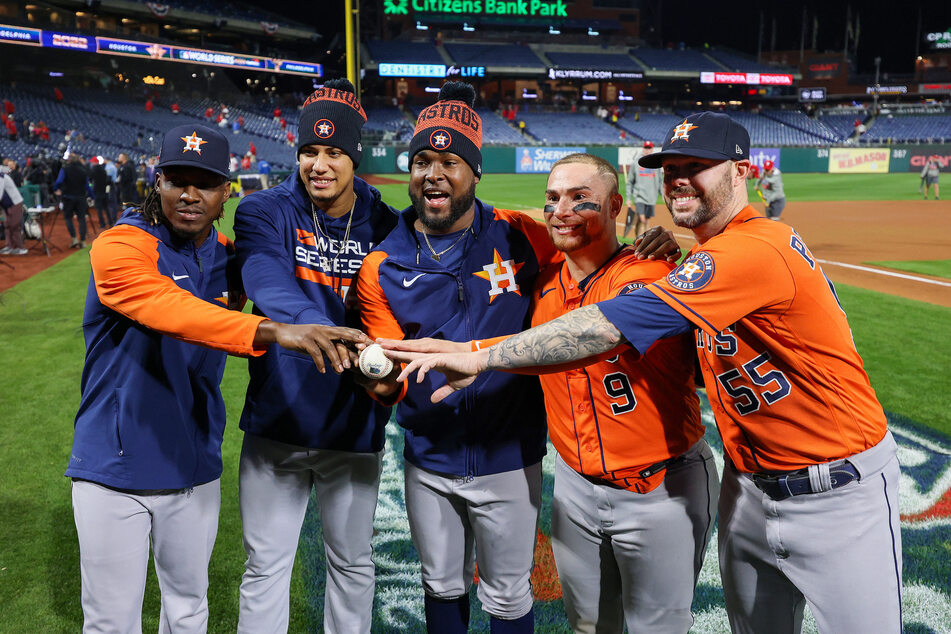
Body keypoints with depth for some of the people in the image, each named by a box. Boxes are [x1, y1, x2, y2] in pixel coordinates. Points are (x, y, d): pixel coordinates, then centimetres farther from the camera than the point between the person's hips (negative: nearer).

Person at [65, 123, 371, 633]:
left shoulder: (229, 256, 2)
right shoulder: (120, 246, -17)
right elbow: (168, 308, -36)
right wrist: (273, 330, -51)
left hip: (196, 468, 5)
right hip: (115, 469, -4)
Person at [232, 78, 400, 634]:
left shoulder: (387, 229, -1)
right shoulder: (264, 213, -6)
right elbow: (273, 291, -25)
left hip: (355, 429, 1)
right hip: (276, 424, -1)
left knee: (354, 563, 18)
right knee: (266, 566, 12)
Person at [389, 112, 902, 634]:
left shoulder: (755, 250, -27)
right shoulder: (710, 253, 5)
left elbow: (608, 326, -33)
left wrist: (481, 357, -31)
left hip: (839, 492, -9)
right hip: (750, 484, 9)